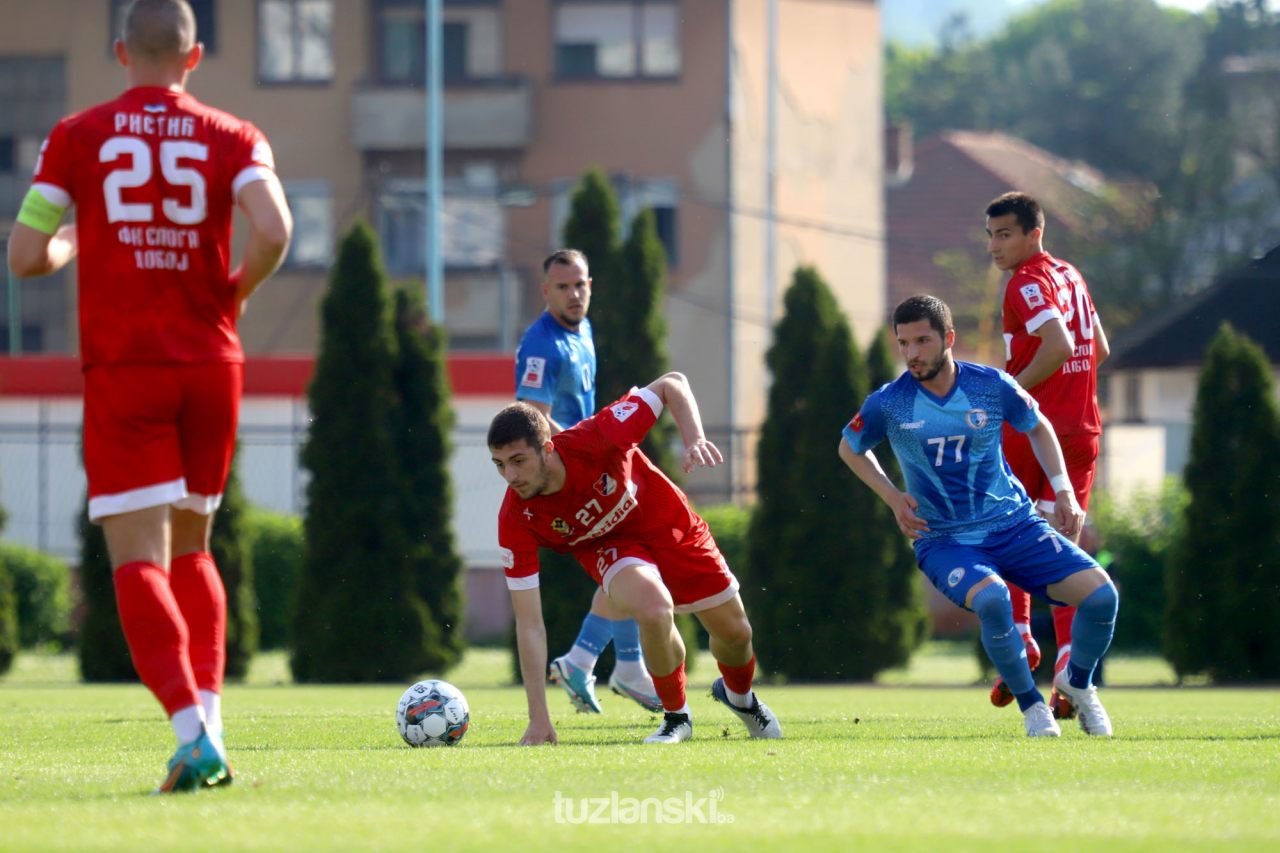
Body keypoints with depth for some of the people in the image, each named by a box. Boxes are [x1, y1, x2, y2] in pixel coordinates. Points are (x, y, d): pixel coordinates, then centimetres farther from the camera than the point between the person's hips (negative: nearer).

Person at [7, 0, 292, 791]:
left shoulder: (77, 138, 1)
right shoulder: (233, 138, 3)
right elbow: (274, 231, -14)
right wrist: (236, 293, 5)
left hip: (122, 369, -2)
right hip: (211, 363, 2)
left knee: (139, 559, -6)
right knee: (190, 549, 19)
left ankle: (195, 733, -22)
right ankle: (208, 723, 10)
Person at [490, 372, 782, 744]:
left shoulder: (593, 440, -36)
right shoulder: (516, 520, -33)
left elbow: (672, 384, -21)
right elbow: (529, 623, -29)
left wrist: (695, 439, -39)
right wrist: (539, 718, -33)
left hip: (672, 526, 1)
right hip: (610, 547, -1)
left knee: (734, 631, 10)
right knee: (654, 608, -33)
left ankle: (739, 695, 48)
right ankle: (676, 717, -6)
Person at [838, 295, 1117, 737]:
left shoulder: (992, 387, -6)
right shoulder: (888, 404, -8)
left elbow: (1038, 427, 14)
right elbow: (850, 448, 13)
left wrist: (1063, 491, 5)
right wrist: (892, 496, -1)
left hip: (1014, 524, 2)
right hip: (944, 540, -2)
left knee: (1101, 594, -16)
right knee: (991, 598, -36)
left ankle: (1077, 683, 15)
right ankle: (1031, 704, -12)